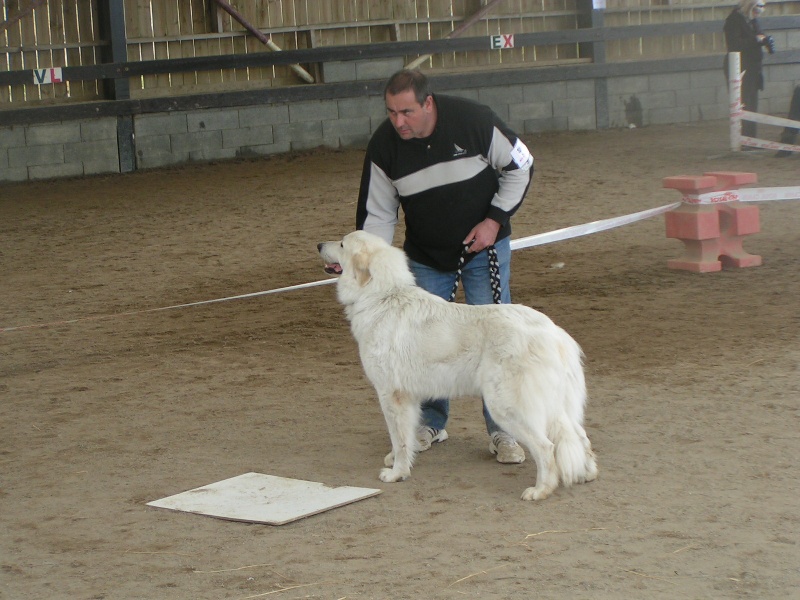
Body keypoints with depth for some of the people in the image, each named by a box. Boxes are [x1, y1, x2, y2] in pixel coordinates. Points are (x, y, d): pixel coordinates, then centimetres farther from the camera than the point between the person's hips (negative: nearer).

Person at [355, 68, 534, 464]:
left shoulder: (473, 120, -22)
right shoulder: (384, 146, -16)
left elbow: (520, 166, -7)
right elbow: (377, 213, -6)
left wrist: (495, 219, -15)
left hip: (484, 247, -2)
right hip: (425, 257, 2)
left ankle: (502, 430, 3)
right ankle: (430, 424, 22)